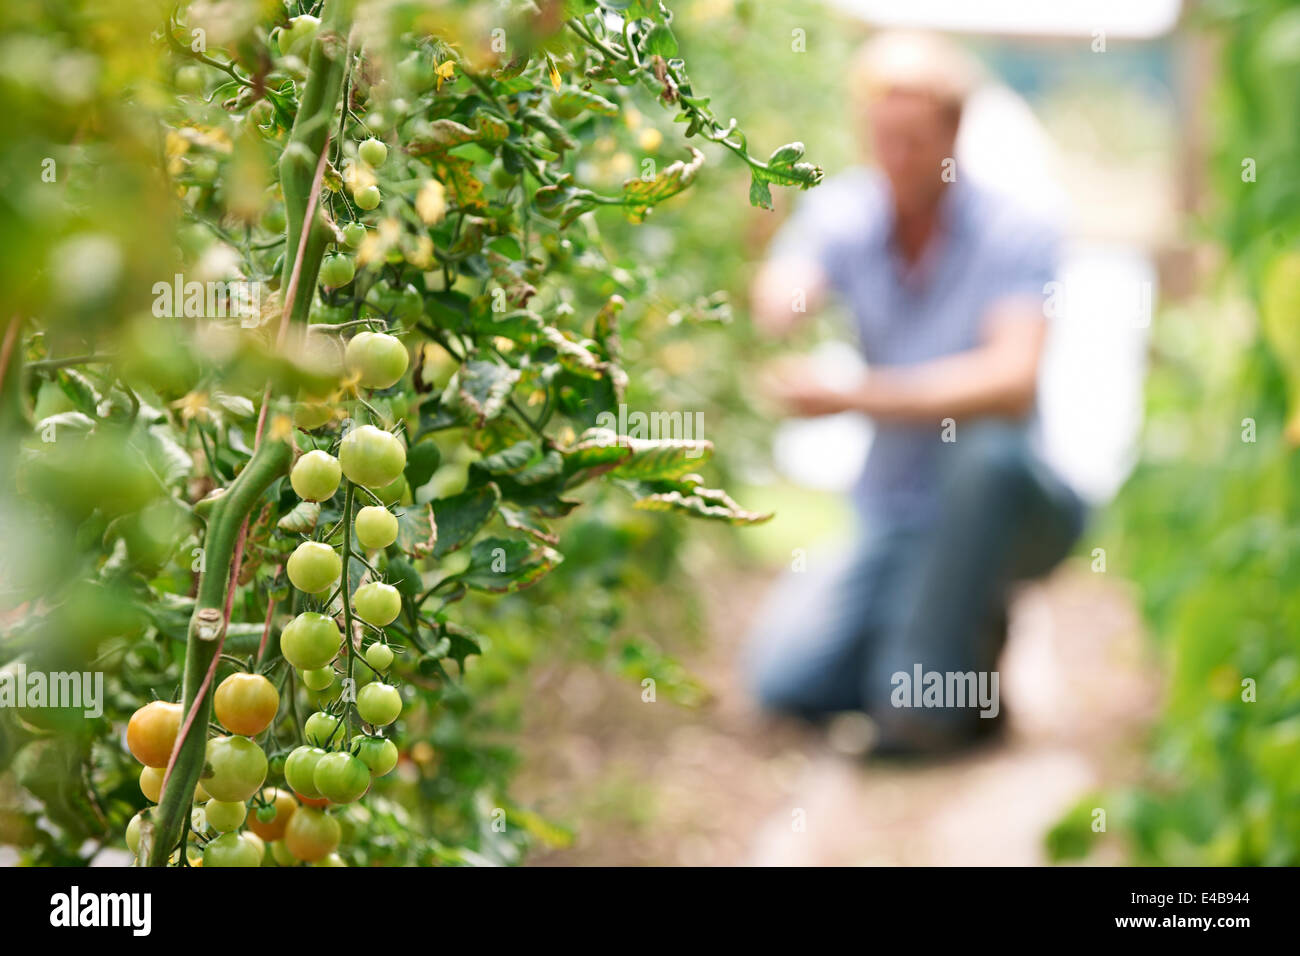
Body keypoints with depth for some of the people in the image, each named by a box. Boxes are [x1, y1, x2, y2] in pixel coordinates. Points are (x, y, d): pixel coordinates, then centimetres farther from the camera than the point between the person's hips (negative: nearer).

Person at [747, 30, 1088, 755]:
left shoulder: (1016, 236, -15)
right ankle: (973, 626, 11)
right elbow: (769, 313, -20)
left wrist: (850, 397, -39)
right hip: (895, 523, 3)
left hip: (1011, 513, -3)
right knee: (786, 679, -15)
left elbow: (1012, 382, -30)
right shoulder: (844, 213, -3)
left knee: (986, 447, -38)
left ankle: (929, 700, -20)